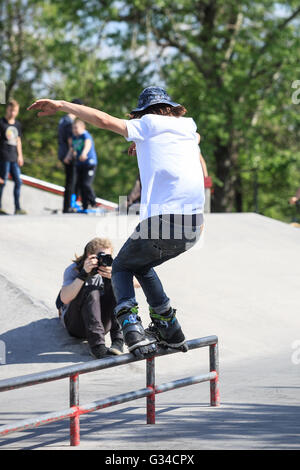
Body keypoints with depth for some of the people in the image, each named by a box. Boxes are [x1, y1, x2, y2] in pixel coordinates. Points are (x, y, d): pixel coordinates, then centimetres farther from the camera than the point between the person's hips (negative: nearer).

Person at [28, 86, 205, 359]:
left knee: (122, 268, 18)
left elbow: (104, 120, -6)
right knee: (143, 265, 30)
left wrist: (61, 105, 3)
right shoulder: (189, 127, 21)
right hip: (194, 223, 6)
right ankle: (169, 329, 21)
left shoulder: (148, 126, 5)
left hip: (161, 218, -6)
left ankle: (132, 329, -5)